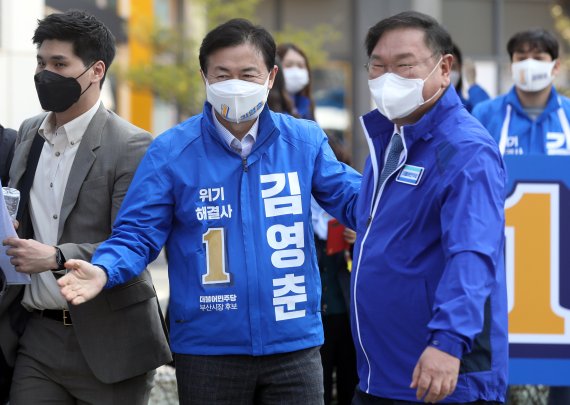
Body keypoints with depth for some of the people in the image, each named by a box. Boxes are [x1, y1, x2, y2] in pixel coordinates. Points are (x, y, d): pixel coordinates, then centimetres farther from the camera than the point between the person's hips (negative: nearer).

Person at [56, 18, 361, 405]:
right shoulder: (171, 151, -4)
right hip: (208, 348, -1)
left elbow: (354, 201, 5)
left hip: (294, 345, 1)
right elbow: (138, 232, -5)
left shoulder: (306, 141, 2)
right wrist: (103, 271, -25)